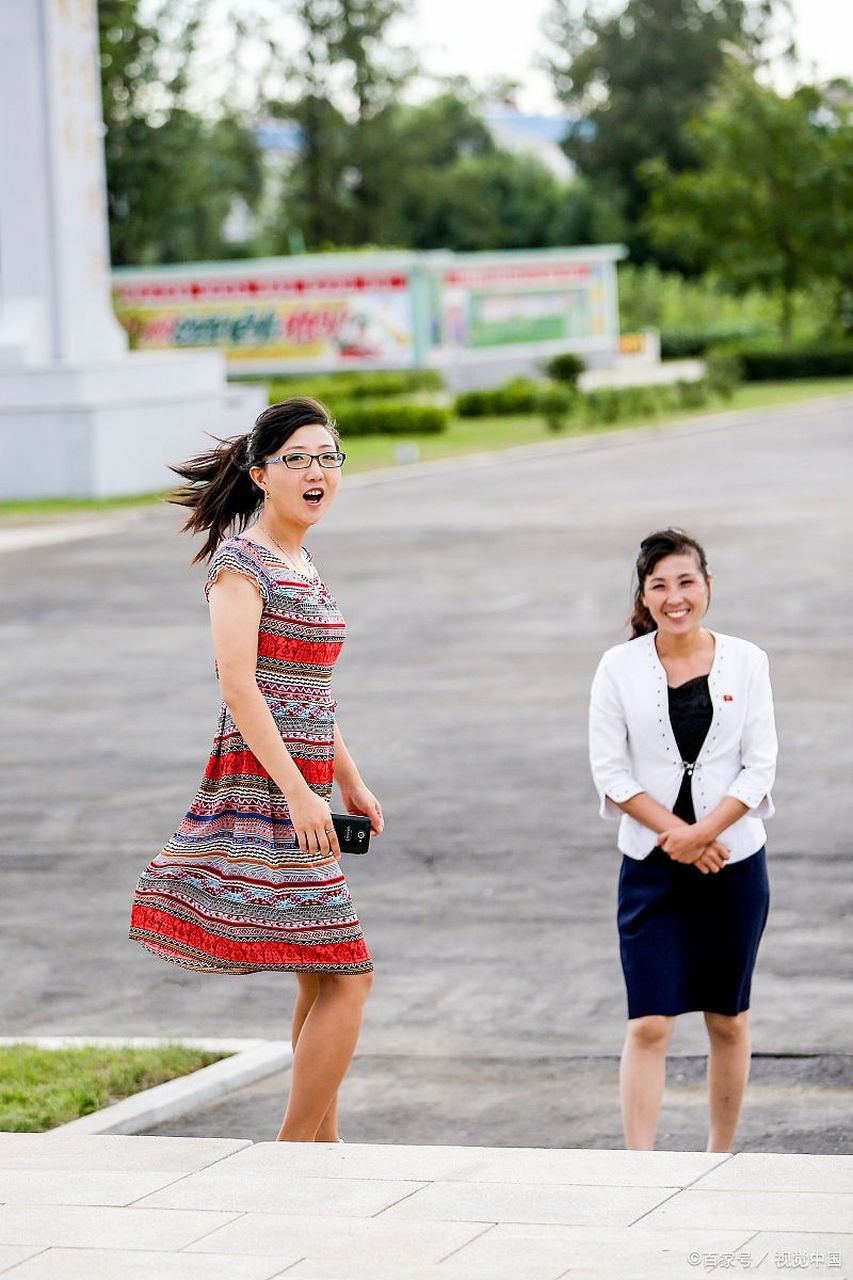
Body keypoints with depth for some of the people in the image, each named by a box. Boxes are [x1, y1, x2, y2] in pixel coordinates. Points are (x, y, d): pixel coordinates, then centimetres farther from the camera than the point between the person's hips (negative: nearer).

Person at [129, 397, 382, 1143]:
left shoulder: (300, 564, 17)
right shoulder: (241, 562, -10)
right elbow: (239, 689, -18)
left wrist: (351, 785, 24)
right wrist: (300, 794, -22)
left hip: (302, 788, 9)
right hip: (264, 791, -9)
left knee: (323, 978, 12)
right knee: (347, 976, -11)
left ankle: (322, 1146, 20)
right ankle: (293, 1154, -6)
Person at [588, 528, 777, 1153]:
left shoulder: (745, 661, 0)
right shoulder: (620, 667, -2)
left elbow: (760, 768, -3)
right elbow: (610, 771, -3)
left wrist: (702, 834, -15)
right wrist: (674, 831, -13)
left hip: (733, 861, 1)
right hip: (650, 867, -1)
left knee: (728, 1020, 10)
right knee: (649, 1025, -9)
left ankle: (720, 1155, 24)